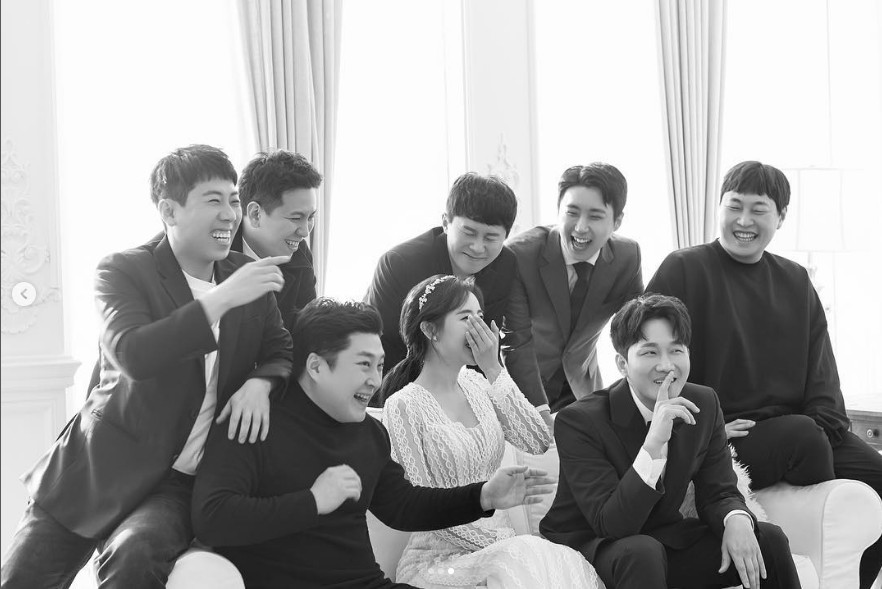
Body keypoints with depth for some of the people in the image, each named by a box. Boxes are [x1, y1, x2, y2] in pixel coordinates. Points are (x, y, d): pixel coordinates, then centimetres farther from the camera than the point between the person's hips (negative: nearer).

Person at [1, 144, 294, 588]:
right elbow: (133, 355, -22)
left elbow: (282, 351, 14)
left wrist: (259, 383, -10)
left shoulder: (249, 277, 7)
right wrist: (223, 298, -28)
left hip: (181, 484, 1)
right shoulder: (122, 271, -6)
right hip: (98, 468, -1)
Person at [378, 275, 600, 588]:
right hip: (438, 559, -5)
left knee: (568, 562, -21)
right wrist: (500, 543, -12)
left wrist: (494, 370, -8)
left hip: (498, 542, 6)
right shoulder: (404, 407, -8)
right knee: (524, 560, -30)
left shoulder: (476, 385, 9)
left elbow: (539, 442, -3)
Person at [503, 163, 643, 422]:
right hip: (521, 386, -3)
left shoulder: (628, 257, -10)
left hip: (583, 388, 3)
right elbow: (517, 342, -22)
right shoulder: (520, 254, -22)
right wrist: (540, 413, -29)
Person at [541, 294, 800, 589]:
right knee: (642, 552, -38)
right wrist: (653, 444, -40)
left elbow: (717, 493, 2)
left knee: (769, 540, -8)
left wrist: (736, 519, -24)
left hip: (666, 541, 6)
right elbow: (611, 525, -29)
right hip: (588, 548, -6)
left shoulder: (704, 404, -2)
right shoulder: (578, 421, -22)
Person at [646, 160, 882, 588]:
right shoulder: (683, 270, -1)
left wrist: (827, 423, -3)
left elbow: (820, 370, 16)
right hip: (716, 439, -5)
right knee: (802, 432, -31)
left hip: (805, 433, 6)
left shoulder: (795, 282, 17)